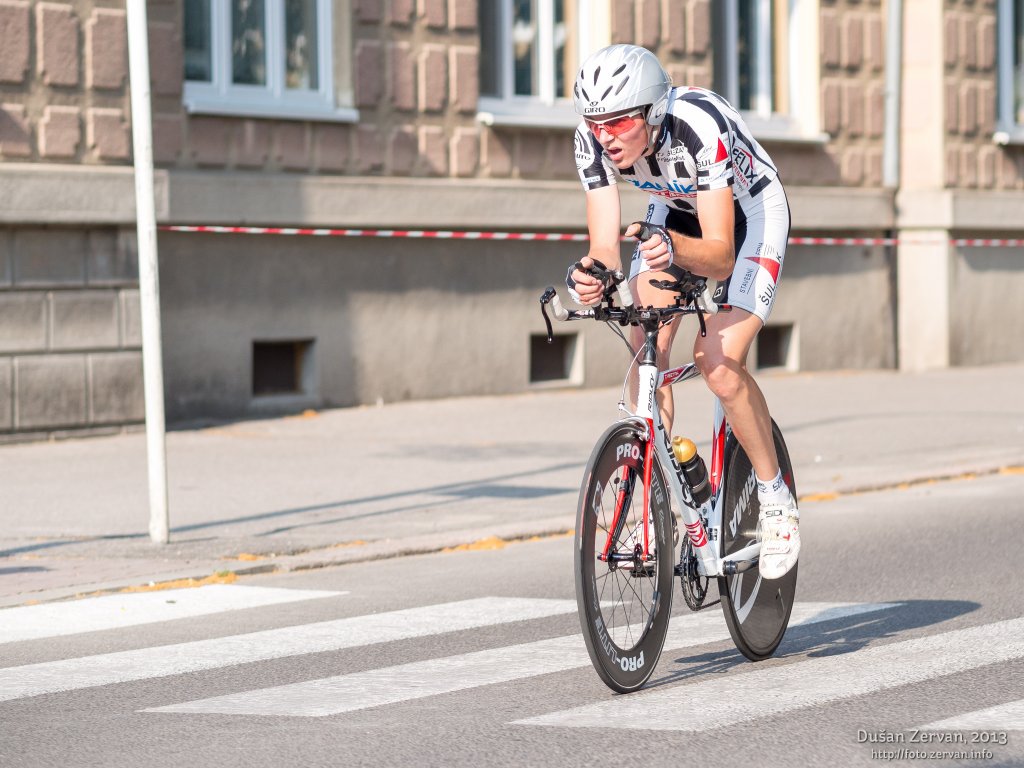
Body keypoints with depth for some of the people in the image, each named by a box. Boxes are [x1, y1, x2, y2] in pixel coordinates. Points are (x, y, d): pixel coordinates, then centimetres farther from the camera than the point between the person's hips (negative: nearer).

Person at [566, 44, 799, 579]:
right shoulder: (593, 140, -24)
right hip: (675, 211, 5)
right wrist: (591, 276, -49)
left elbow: (720, 254, -39)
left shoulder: (701, 127, -39)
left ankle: (776, 500, -3)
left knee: (718, 361, -21)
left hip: (748, 213, -5)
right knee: (646, 350, -15)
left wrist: (673, 249, -60)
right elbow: (605, 247, -26)